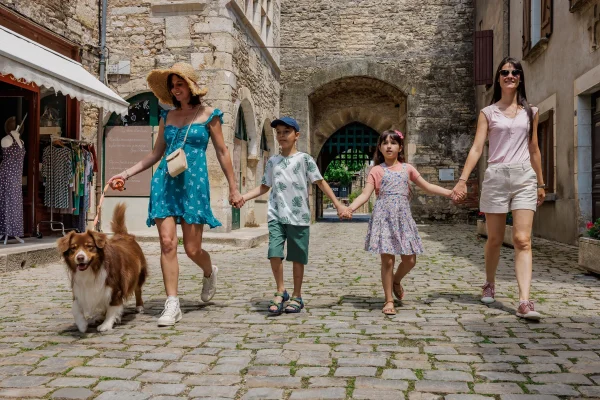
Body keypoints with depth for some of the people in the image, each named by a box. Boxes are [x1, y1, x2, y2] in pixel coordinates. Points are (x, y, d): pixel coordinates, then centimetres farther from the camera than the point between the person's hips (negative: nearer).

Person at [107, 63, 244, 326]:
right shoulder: (167, 117, 13)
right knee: (167, 243, -7)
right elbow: (156, 154, 18)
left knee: (192, 248, -2)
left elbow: (222, 152, 5)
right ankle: (172, 305, 0)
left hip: (194, 183, -3)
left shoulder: (208, 115, 3)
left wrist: (233, 188, 3)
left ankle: (209, 273, 33)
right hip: (165, 182, 3)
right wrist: (127, 173, 9)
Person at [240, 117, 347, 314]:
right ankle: (280, 292, 7)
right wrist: (242, 197, 5)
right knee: (274, 253, -11)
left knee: (297, 257, 4)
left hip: (299, 216, -2)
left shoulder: (304, 159, 0)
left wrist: (338, 204, -5)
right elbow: (264, 187, 16)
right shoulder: (272, 161, 11)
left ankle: (296, 296, 19)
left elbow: (321, 182, 0)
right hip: (276, 216, 2)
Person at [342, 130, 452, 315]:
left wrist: (451, 192, 11)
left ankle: (396, 281, 35)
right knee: (387, 260, -4)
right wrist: (350, 208, -22)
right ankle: (389, 300, 7)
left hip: (403, 217, 3)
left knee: (410, 259, 3)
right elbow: (365, 194, -7)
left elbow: (428, 187, 16)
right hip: (384, 217, -3)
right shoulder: (377, 170, 2)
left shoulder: (407, 168, 11)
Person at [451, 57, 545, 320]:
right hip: (496, 177, -1)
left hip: (524, 177, 1)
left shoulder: (530, 112, 13)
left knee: (522, 239, -10)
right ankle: (490, 285, 30)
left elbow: (534, 150, 18)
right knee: (494, 239, 7)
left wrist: (541, 183, 20)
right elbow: (477, 148, -1)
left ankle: (524, 302, -15)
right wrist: (462, 179, -12)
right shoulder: (488, 113, 7)